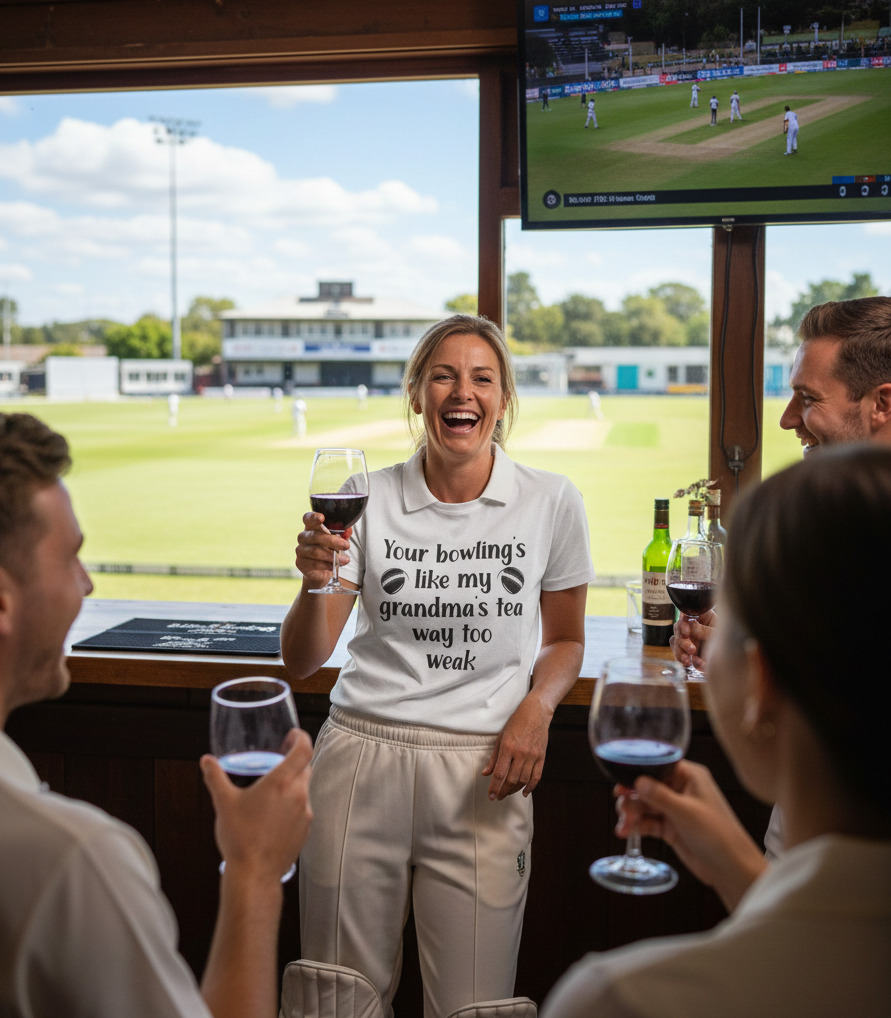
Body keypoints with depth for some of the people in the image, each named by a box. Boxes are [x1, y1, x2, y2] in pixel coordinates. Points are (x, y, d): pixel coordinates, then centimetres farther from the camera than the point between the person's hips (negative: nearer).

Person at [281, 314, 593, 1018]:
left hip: (484, 772, 0)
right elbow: (301, 662, -1)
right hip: (362, 757, 1)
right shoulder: (368, 499, -1)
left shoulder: (551, 502, -1)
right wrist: (315, 583, -20)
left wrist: (537, 706, -7)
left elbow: (565, 639, 13)